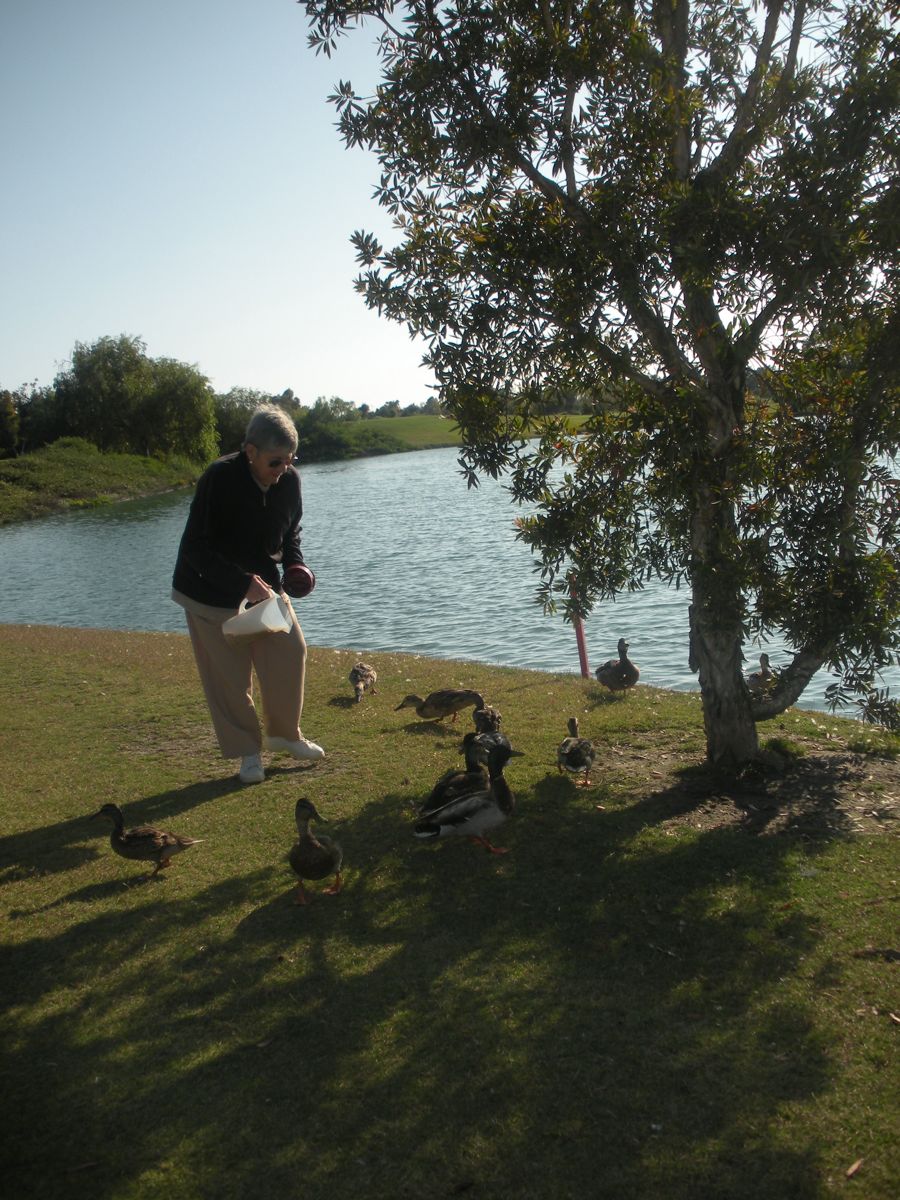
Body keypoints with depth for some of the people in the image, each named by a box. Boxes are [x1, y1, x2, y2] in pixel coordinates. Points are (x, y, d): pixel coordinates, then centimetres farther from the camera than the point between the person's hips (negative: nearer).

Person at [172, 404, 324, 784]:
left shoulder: (289, 480, -8)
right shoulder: (218, 479, -26)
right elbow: (196, 549, -24)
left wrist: (294, 564, -11)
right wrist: (242, 583, -33)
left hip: (265, 583, 5)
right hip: (211, 592, -5)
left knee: (290, 652, 2)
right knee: (229, 674, 0)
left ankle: (284, 734, 23)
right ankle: (247, 752, 17)